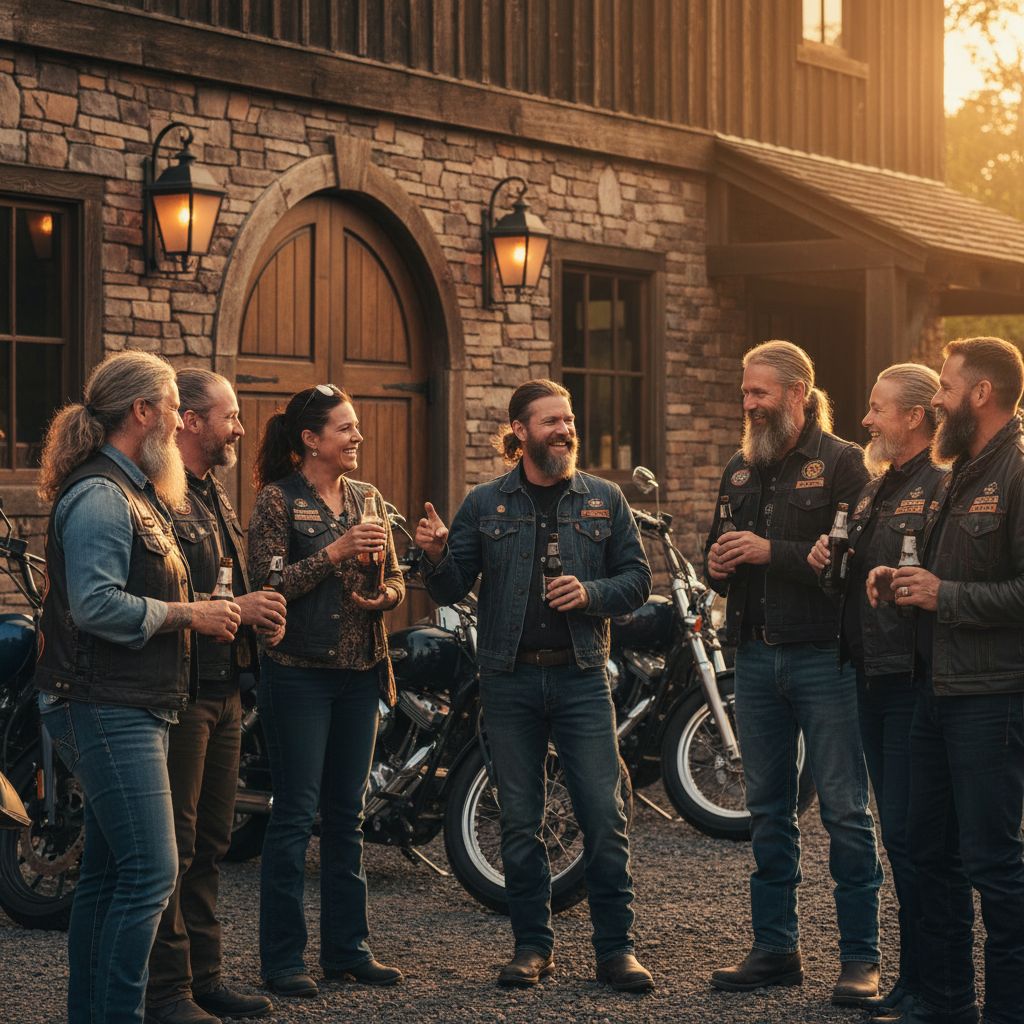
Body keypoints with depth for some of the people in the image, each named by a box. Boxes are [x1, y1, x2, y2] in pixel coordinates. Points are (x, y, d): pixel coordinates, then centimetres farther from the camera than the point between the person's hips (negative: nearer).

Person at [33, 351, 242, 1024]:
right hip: (107, 709, -11)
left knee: (109, 871, 13)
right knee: (150, 871, -13)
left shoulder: (135, 492, 20)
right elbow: (96, 604, -23)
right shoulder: (99, 495, -14)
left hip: (133, 709, 11)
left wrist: (214, 612, 14)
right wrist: (189, 615, -15)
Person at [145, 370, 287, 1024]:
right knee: (174, 847, -5)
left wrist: (262, 613, 8)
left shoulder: (217, 496, 19)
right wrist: (228, 609, -21)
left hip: (224, 690, 10)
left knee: (211, 842, 14)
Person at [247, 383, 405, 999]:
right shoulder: (278, 500, -5)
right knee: (297, 814, -5)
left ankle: (347, 948, 18)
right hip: (299, 670, -6)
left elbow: (395, 580, 14)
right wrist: (334, 553, -20)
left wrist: (382, 594, -8)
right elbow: (266, 583, -14)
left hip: (361, 671, 6)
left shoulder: (369, 499, 13)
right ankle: (282, 959, 1)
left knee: (348, 814, 11)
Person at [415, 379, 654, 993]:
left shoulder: (604, 500, 7)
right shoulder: (485, 504, 6)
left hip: (582, 676, 0)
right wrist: (437, 555, -16)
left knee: (604, 815, -4)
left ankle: (617, 947, 5)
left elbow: (637, 578, 6)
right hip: (510, 680, 1)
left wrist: (590, 592, -12)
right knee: (520, 822, 6)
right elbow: (452, 590, 5)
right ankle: (533, 946, 16)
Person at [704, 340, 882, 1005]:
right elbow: (722, 556, 24)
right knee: (768, 811, 11)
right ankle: (776, 946, 19)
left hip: (823, 656, -6)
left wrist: (772, 552, -20)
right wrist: (719, 566, 1)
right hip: (757, 657, 7)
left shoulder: (840, 462, -5)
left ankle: (860, 957, 2)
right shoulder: (741, 469, 16)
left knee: (845, 811, -3)